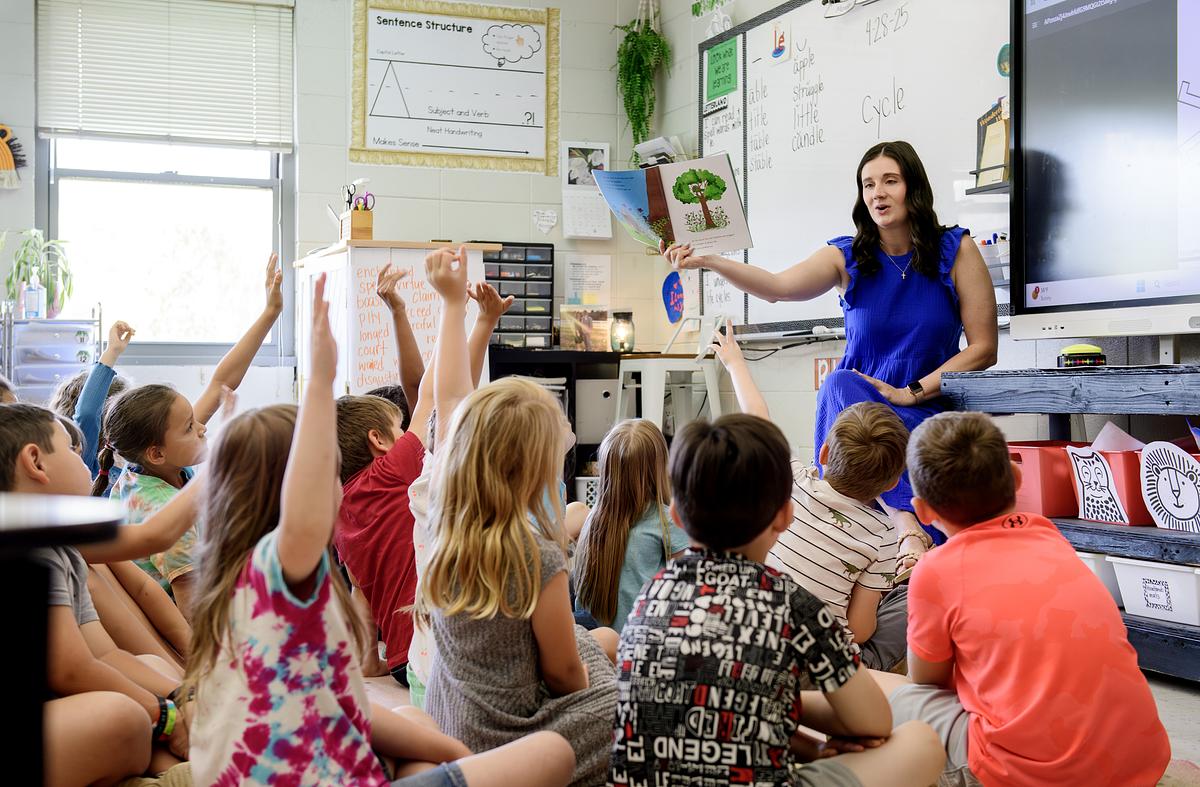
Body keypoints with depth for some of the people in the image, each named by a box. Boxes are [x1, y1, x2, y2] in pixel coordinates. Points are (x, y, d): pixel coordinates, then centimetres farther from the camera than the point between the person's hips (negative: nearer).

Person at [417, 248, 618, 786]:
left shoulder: (443, 520, -9)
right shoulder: (537, 556, -28)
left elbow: (448, 398, 3)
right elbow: (564, 674, -15)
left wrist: (454, 302, 8)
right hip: (502, 743, -7)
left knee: (602, 640, 23)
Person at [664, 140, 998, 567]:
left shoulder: (956, 250, 3)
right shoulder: (846, 257, 6)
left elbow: (983, 347, 1)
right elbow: (778, 286, -13)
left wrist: (912, 392, -10)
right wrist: (708, 262, -29)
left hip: (929, 409, -2)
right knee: (840, 384, -35)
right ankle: (910, 527, -44)